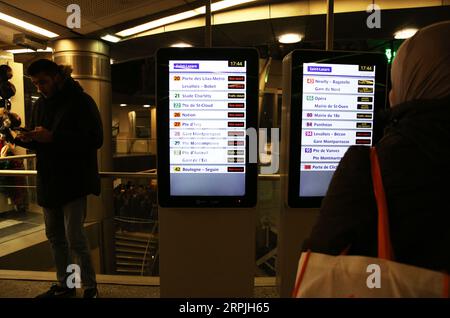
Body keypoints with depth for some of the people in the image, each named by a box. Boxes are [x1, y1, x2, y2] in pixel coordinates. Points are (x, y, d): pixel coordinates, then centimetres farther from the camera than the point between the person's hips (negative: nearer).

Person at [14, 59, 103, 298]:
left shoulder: (81, 101, -9)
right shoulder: (40, 105, 14)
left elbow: (95, 139, -19)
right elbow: (40, 143, 20)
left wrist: (53, 137, -24)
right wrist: (26, 139, -3)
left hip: (73, 181, -7)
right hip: (48, 180, 8)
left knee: (75, 238, -6)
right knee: (55, 236, 15)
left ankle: (90, 287, 13)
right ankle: (64, 285, 31)